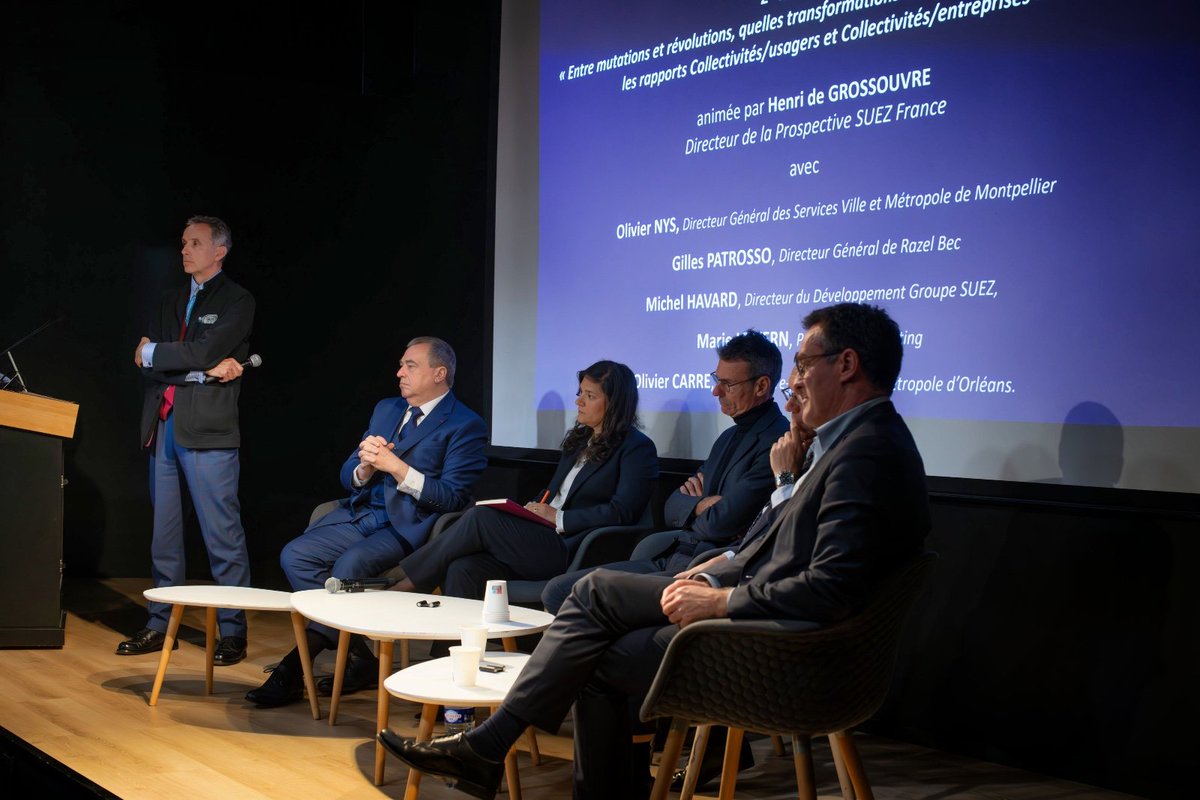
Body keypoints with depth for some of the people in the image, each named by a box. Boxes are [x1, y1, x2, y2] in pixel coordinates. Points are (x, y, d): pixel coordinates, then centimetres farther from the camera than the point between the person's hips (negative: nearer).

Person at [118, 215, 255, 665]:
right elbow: (145, 363, 6)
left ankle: (233, 632, 1)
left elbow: (205, 351, -14)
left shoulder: (237, 302, 1)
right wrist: (203, 372, -7)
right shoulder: (172, 302, 18)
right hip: (164, 426, 6)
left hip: (208, 430, -6)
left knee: (223, 535, -4)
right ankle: (161, 625, 18)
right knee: (164, 532, 10)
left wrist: (153, 352, -1)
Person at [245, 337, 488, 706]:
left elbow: (452, 498, -12)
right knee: (294, 555, -15)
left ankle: (296, 669, -15)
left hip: (407, 526, -7)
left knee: (348, 566, -31)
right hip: (361, 512, 7)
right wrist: (366, 467, -7)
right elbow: (348, 476, 17)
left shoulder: (465, 425, -3)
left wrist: (395, 466, -16)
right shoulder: (386, 410, 20)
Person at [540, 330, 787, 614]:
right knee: (556, 591, 0)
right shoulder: (728, 437, 21)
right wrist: (700, 505, -3)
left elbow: (722, 523, -19)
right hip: (671, 557, 9)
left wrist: (690, 508, 2)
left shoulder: (778, 443, -11)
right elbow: (671, 510, 19)